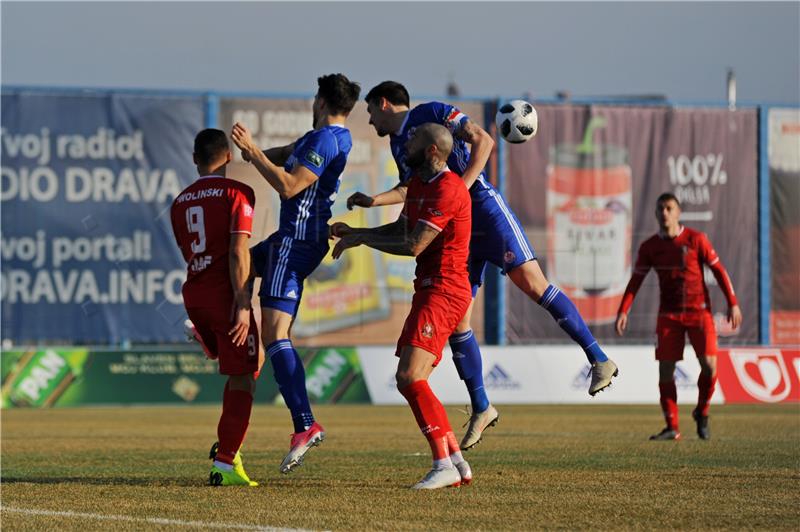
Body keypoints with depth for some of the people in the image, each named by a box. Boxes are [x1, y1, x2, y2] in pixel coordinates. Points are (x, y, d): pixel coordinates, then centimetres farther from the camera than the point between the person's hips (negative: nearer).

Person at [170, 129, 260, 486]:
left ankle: (228, 443, 14)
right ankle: (225, 463, -5)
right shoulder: (237, 193, -6)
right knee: (242, 378, 0)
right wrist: (243, 305, -18)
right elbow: (237, 252, -16)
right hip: (225, 295, -7)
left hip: (193, 295, 7)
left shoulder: (180, 202, 13)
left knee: (244, 366, 26)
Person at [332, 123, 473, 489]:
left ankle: (443, 464, -19)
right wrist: (354, 232, 15)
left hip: (443, 291, -11)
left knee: (409, 377, -20)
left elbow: (413, 245, -21)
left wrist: (362, 239, -11)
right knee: (409, 381, 9)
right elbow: (400, 229, 29)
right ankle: (457, 463, 13)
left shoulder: (446, 189, -17)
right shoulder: (418, 183, 15)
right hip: (429, 290, 11)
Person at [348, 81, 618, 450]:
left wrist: (461, 187, -22)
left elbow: (482, 140, -12)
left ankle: (599, 360, -15)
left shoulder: (431, 113, -1)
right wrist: (373, 201, 21)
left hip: (484, 208, -7)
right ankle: (481, 409, 9)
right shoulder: (396, 143, 20)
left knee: (531, 283, -18)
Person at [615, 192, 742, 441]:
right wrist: (623, 311, -6)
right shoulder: (649, 247, 2)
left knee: (709, 365, -12)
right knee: (665, 369, -7)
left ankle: (702, 413, 13)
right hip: (669, 315, 2)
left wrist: (733, 304, -4)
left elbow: (719, 270, 0)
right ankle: (672, 427, -1)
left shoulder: (696, 239, -4)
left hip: (699, 311, -2)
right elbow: (635, 280, 4)